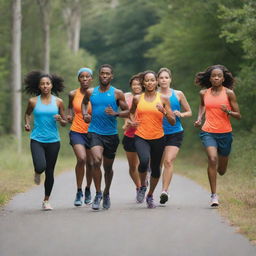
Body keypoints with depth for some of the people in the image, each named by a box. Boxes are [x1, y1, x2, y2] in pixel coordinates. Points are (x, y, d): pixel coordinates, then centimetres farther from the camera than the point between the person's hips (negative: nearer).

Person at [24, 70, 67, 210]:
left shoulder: (58, 102, 3)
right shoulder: (33, 101, 1)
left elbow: (65, 123, 9)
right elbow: (27, 113, 22)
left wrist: (60, 119, -13)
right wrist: (27, 123, 3)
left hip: (53, 141, 1)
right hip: (37, 140, -1)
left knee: (50, 172, 5)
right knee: (40, 167, -22)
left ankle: (46, 201, 21)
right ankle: (37, 173, 17)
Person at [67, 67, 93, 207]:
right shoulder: (73, 94, 1)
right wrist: (69, 116, 2)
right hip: (77, 131, -1)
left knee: (90, 163, 9)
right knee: (81, 158, -22)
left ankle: (88, 190, 34)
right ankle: (79, 191, -7)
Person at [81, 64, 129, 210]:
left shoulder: (117, 93, 0)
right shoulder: (91, 92, 6)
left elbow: (127, 112, 2)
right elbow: (84, 103, 27)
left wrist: (116, 113, -17)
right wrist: (85, 114, 7)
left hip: (111, 134, 0)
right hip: (94, 132, 0)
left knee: (108, 166, 12)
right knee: (96, 161, -22)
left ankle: (106, 193, 36)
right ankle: (98, 194, -10)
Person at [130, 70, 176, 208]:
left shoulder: (163, 99, 1)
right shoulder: (137, 99, 4)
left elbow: (173, 121, 0)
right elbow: (131, 112, 25)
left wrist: (164, 112, -18)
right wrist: (132, 121, 4)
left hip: (158, 138, 1)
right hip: (141, 137, -1)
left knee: (155, 169, 9)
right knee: (144, 161, -27)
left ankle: (150, 196, 32)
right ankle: (142, 186, 1)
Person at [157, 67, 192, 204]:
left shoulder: (178, 94, 4)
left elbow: (189, 112, 11)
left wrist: (180, 114, -9)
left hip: (175, 133, -1)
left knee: (168, 161, -17)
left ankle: (164, 191, -22)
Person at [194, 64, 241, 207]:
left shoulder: (229, 93, -4)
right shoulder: (204, 93, 3)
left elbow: (238, 116, -2)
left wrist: (228, 111, -22)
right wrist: (200, 118, 11)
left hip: (225, 133, 0)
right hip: (208, 132, 0)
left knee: (221, 171, 11)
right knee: (212, 159, -26)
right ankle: (214, 195, -20)